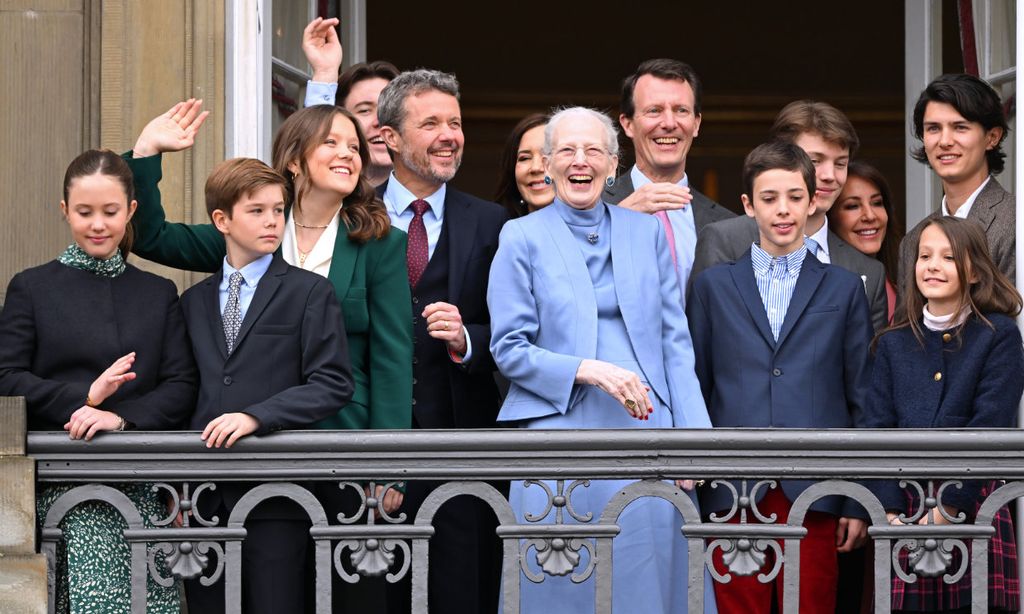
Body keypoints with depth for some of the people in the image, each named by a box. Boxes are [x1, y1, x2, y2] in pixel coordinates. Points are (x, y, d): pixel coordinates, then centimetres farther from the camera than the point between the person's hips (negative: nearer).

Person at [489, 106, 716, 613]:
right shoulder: (521, 238, 4)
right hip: (559, 433, -2)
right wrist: (587, 371, -16)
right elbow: (509, 348, -1)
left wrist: (691, 433, 0)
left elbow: (674, 341, 11)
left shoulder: (646, 233, 13)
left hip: (646, 429, 3)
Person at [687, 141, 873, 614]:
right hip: (733, 494, 0)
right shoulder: (713, 286, 12)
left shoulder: (844, 289, 11)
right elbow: (695, 389, 11)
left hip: (814, 495, 0)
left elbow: (861, 399, 9)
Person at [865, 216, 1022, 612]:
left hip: (974, 508, -3)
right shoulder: (894, 342, 11)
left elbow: (989, 428, -7)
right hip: (904, 510, 3)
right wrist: (891, 512, -8)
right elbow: (878, 428, 4)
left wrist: (948, 507, -13)